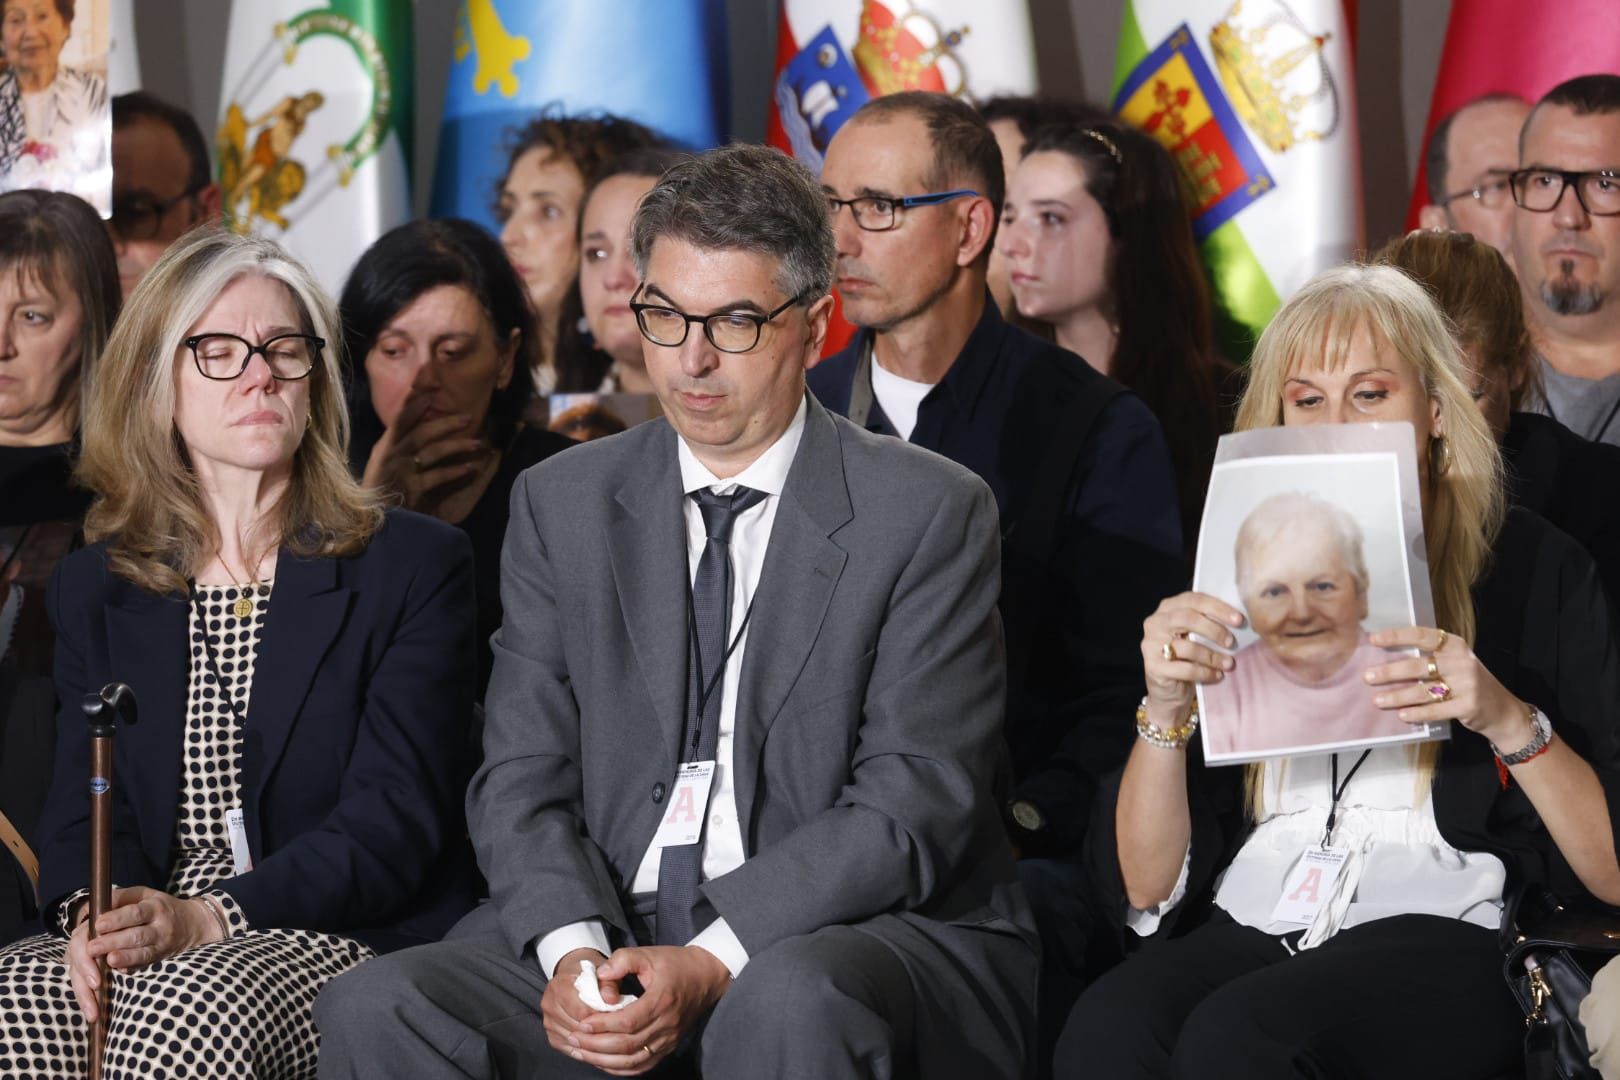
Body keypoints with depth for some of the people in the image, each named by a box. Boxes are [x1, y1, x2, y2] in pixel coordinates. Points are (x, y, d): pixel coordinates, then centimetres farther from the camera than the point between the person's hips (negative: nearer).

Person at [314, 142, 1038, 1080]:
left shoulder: (931, 514, 0)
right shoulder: (564, 504, 13)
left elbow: (914, 803, -8)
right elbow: (522, 778, 8)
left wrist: (711, 964, -20)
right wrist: (573, 949, -14)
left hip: (865, 930, -3)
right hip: (610, 924, 4)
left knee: (790, 1004, -38)